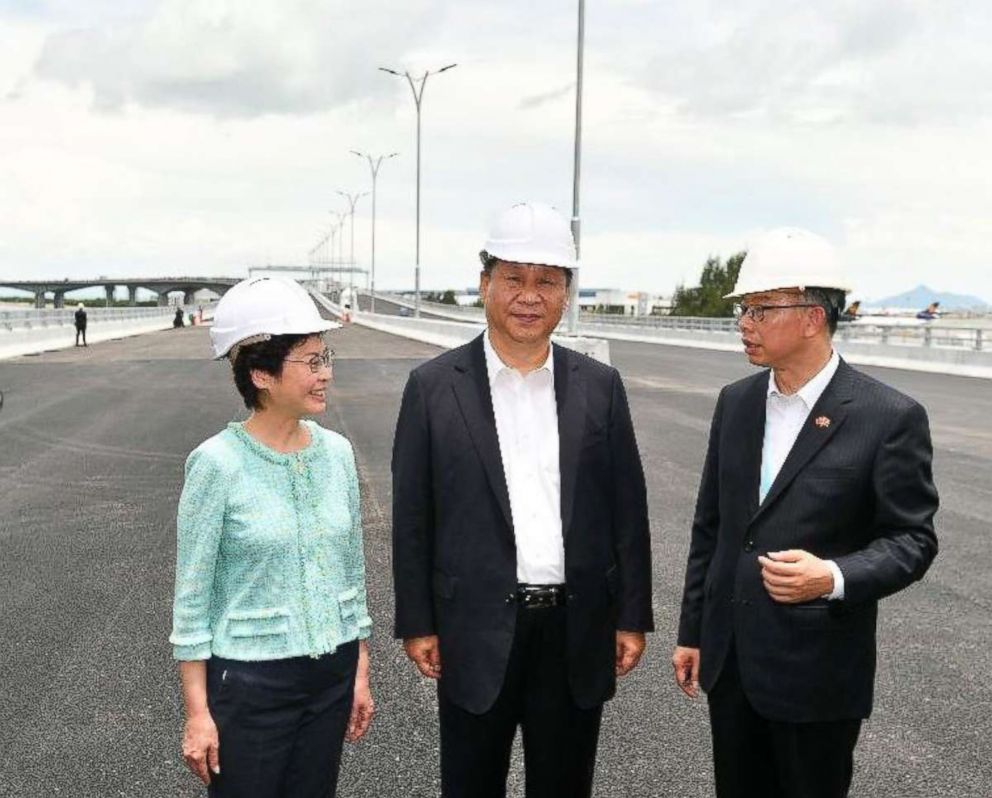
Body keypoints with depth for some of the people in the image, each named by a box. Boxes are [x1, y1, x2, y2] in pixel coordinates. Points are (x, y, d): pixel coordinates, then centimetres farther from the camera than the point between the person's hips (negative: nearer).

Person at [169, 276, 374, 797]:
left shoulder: (336, 452, 0)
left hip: (331, 674, 5)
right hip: (249, 677, -4)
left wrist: (360, 672, 11)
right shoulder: (218, 463, -14)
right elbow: (192, 597, -10)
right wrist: (197, 710, -10)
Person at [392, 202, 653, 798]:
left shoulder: (600, 386, 2)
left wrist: (633, 616, 4)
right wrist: (417, 623, -1)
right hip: (477, 629, -1)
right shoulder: (435, 386, -4)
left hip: (576, 628, 2)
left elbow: (627, 508, 4)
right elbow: (412, 516, -1)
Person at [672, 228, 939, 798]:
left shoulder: (890, 417, -12)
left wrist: (833, 577, -26)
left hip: (818, 671, -5)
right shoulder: (735, 402, 5)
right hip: (728, 659, 5)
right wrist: (693, 631, 11)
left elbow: (911, 539, -8)